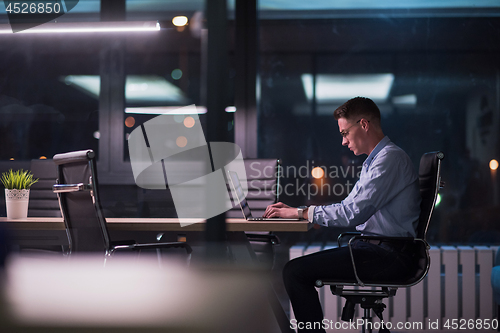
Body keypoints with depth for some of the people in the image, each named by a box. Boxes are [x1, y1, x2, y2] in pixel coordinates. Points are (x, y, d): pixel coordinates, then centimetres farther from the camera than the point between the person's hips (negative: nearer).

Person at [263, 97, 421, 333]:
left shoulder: (390, 158, -13)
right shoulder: (376, 160, 19)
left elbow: (353, 214, -21)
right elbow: (348, 208, 22)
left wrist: (301, 212, -12)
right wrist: (293, 210, 14)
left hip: (387, 257, -10)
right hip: (376, 249, 10)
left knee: (295, 271, -17)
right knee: (295, 268, 7)